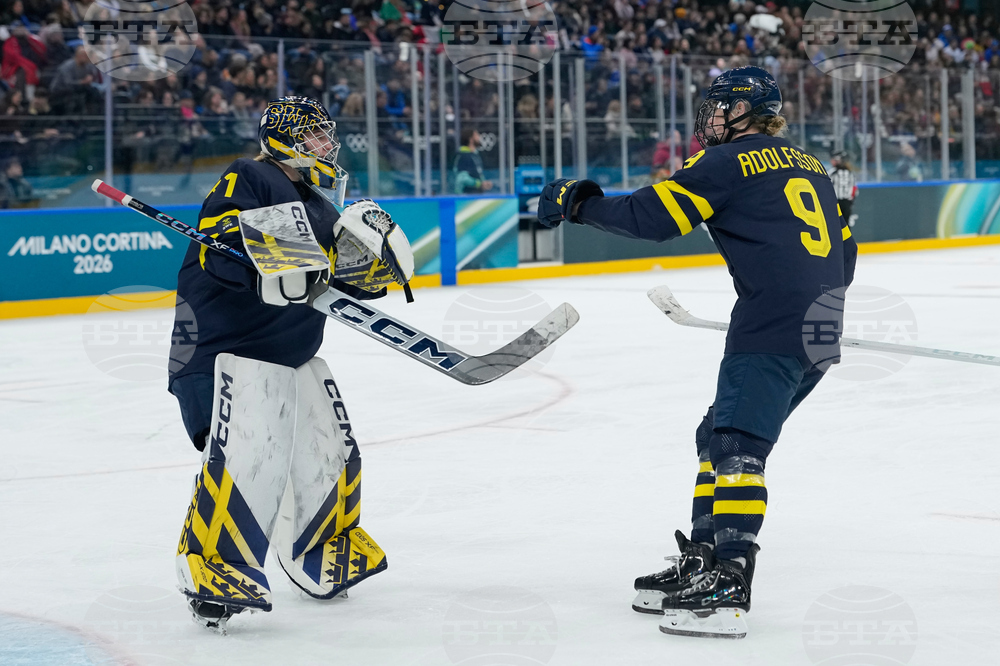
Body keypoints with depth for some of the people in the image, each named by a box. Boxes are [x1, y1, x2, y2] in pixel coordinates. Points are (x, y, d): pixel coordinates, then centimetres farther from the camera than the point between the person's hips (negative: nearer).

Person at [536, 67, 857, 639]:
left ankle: (726, 589, -26)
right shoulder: (810, 166, 23)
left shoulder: (727, 162, -1)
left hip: (771, 333, -9)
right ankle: (701, 561, 19)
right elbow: (844, 251, 24)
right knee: (718, 437, 17)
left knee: (735, 446, -15)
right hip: (820, 336, 9)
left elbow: (652, 216, -8)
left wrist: (579, 203, 3)